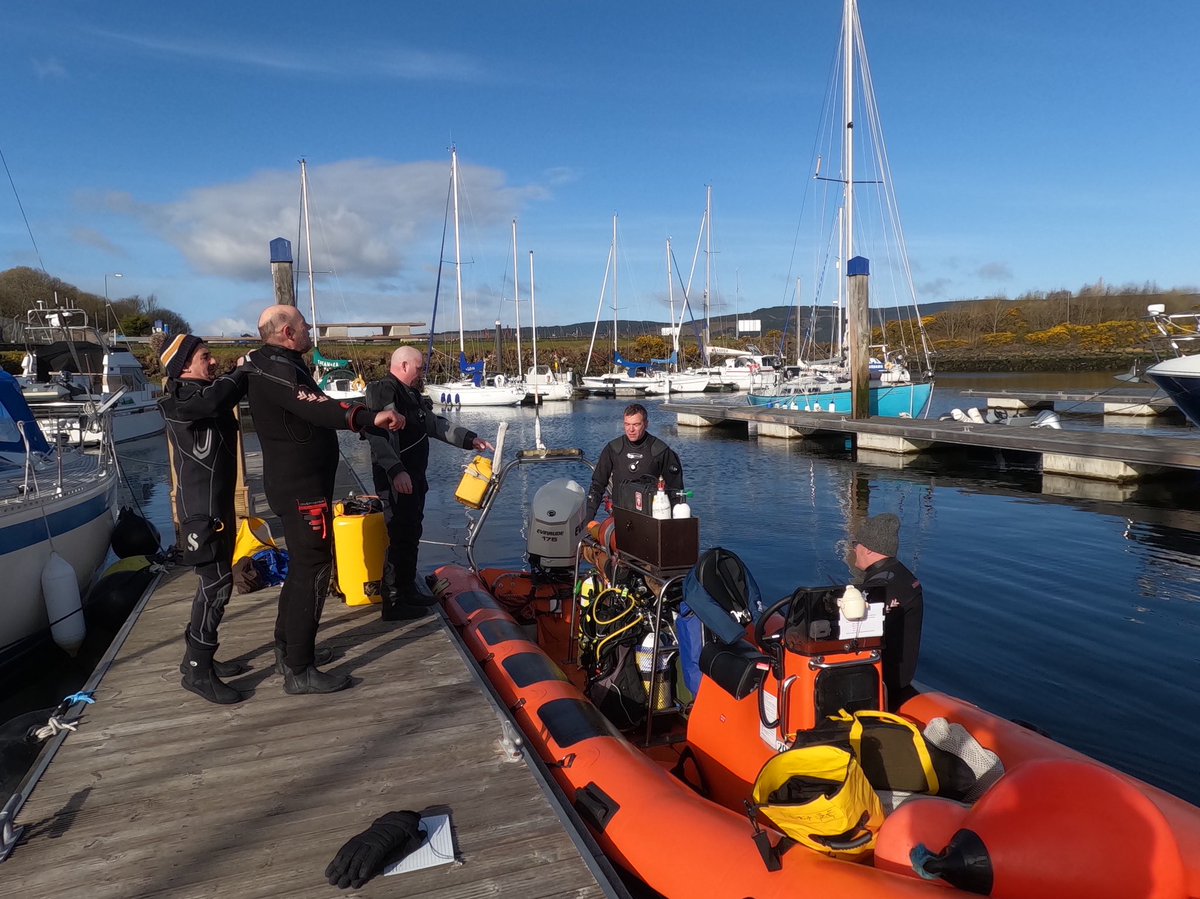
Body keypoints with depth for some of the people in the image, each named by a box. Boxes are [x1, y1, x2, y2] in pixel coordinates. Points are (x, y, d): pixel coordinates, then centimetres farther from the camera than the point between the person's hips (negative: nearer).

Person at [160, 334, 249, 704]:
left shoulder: (204, 393, 13)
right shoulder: (178, 400, -16)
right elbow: (214, 399, -36)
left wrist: (244, 374, -14)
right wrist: (242, 370, -21)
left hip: (218, 504, 10)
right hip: (201, 508, -10)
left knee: (214, 582, 16)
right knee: (216, 584, -9)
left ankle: (199, 656, 27)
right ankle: (197, 671, -1)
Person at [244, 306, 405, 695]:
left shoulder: (275, 364, 13)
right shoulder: (276, 368, -20)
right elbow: (316, 408, -40)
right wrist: (368, 417, -53)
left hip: (297, 483, 11)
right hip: (301, 487, -11)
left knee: (302, 565, 21)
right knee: (314, 570, -8)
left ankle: (287, 648, 34)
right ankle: (299, 671, -2)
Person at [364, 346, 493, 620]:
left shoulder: (413, 395, 18)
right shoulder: (383, 392, -14)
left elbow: (436, 425, 23)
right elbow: (377, 436, -25)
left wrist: (469, 439, 16)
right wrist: (396, 470, -32)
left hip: (414, 477, 10)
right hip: (396, 480, -10)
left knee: (411, 535, 16)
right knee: (401, 539, -9)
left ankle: (408, 593, 28)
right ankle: (394, 604, -3)